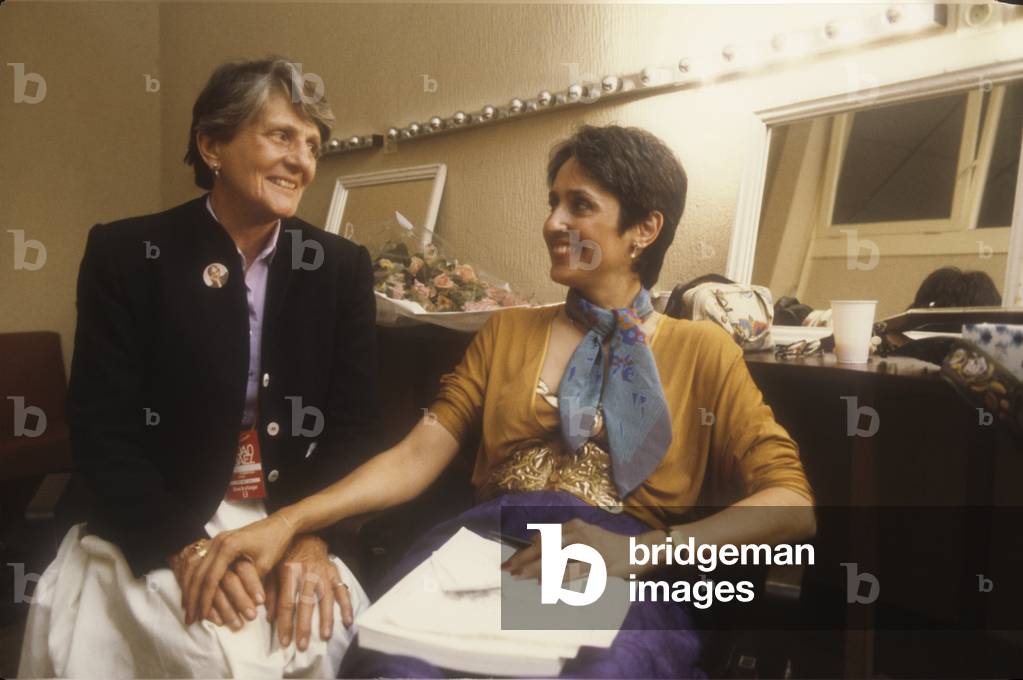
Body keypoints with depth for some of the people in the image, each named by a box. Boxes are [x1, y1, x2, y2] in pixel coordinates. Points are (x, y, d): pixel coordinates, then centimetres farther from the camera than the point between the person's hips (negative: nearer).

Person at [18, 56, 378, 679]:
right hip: (152, 535, -2)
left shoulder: (342, 266, 4)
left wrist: (310, 535, -16)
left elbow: (353, 421, 0)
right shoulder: (125, 254, -2)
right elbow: (101, 426, -6)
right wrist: (183, 546, -19)